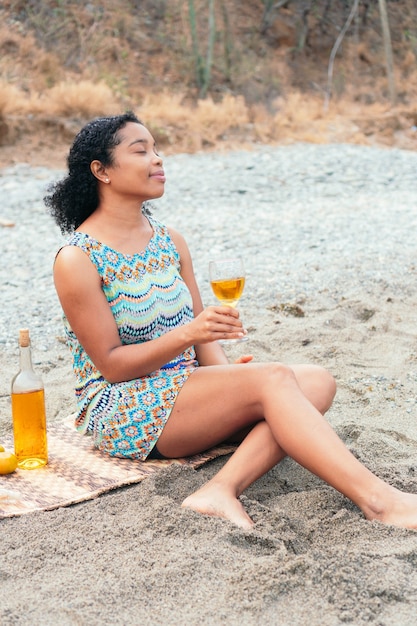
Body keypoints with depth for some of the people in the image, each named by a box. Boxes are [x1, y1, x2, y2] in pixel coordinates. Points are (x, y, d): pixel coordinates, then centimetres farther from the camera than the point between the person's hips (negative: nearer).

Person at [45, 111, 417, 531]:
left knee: (317, 383, -15)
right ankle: (380, 503, -29)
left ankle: (223, 489, -32)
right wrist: (187, 334, -26)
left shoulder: (170, 242, 10)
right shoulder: (77, 260, -11)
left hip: (187, 389, 7)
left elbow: (200, 330, 11)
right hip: (123, 412, -7)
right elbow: (111, 365, -13)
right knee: (272, 379, -27)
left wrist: (224, 370, -11)